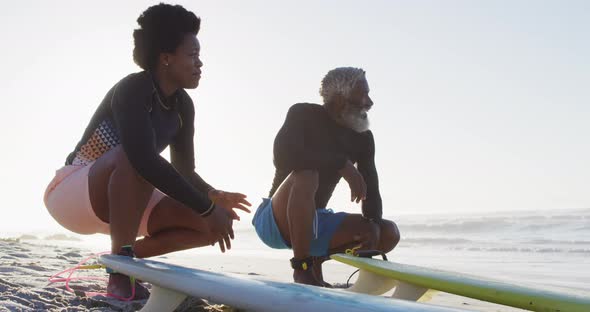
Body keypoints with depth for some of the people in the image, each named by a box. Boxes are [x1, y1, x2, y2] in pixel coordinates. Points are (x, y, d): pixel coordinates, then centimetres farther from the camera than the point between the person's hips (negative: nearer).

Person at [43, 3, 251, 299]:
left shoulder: (182, 105, 0)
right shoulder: (133, 89, -24)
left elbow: (184, 170, 5)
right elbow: (144, 160, -39)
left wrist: (214, 196, -15)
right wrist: (207, 206, -36)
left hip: (121, 201, 8)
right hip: (75, 193, -8)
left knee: (219, 223, -7)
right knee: (136, 160, -40)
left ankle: (128, 256, 5)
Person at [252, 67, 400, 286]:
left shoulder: (363, 138, 4)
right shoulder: (304, 114, -12)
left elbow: (371, 191, -2)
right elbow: (283, 155, -31)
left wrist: (373, 225, -22)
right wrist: (342, 164, -33)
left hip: (315, 220, 6)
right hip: (276, 222, -6)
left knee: (389, 233, -8)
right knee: (306, 175, -36)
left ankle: (317, 258, 3)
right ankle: (302, 268, -29)